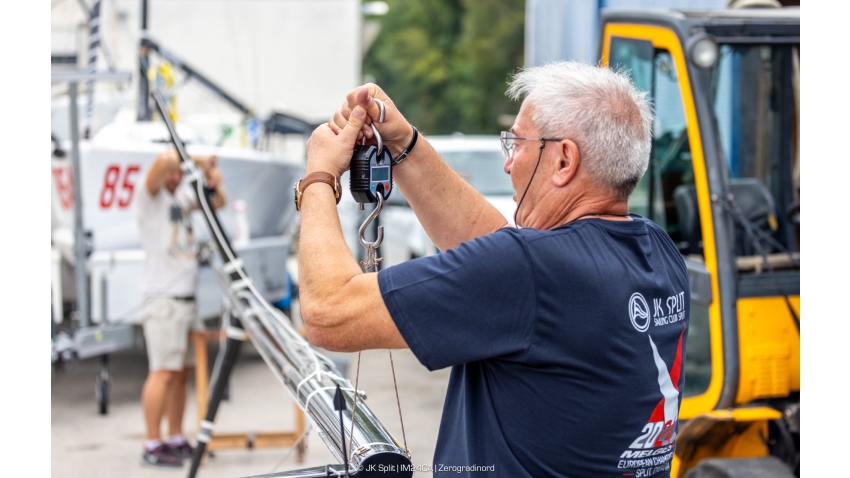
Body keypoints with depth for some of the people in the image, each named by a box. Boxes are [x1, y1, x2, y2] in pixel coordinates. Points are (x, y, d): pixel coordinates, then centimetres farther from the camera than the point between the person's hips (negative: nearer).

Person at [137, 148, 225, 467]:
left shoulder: (183, 194, 15)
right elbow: (165, 159, -24)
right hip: (163, 298, -8)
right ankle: (152, 446, -8)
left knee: (182, 372, 10)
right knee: (163, 372, -10)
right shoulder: (151, 195, -6)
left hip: (187, 297, 8)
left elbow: (217, 203, 19)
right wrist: (200, 161, -11)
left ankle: (176, 440, 17)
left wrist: (214, 180, -1)